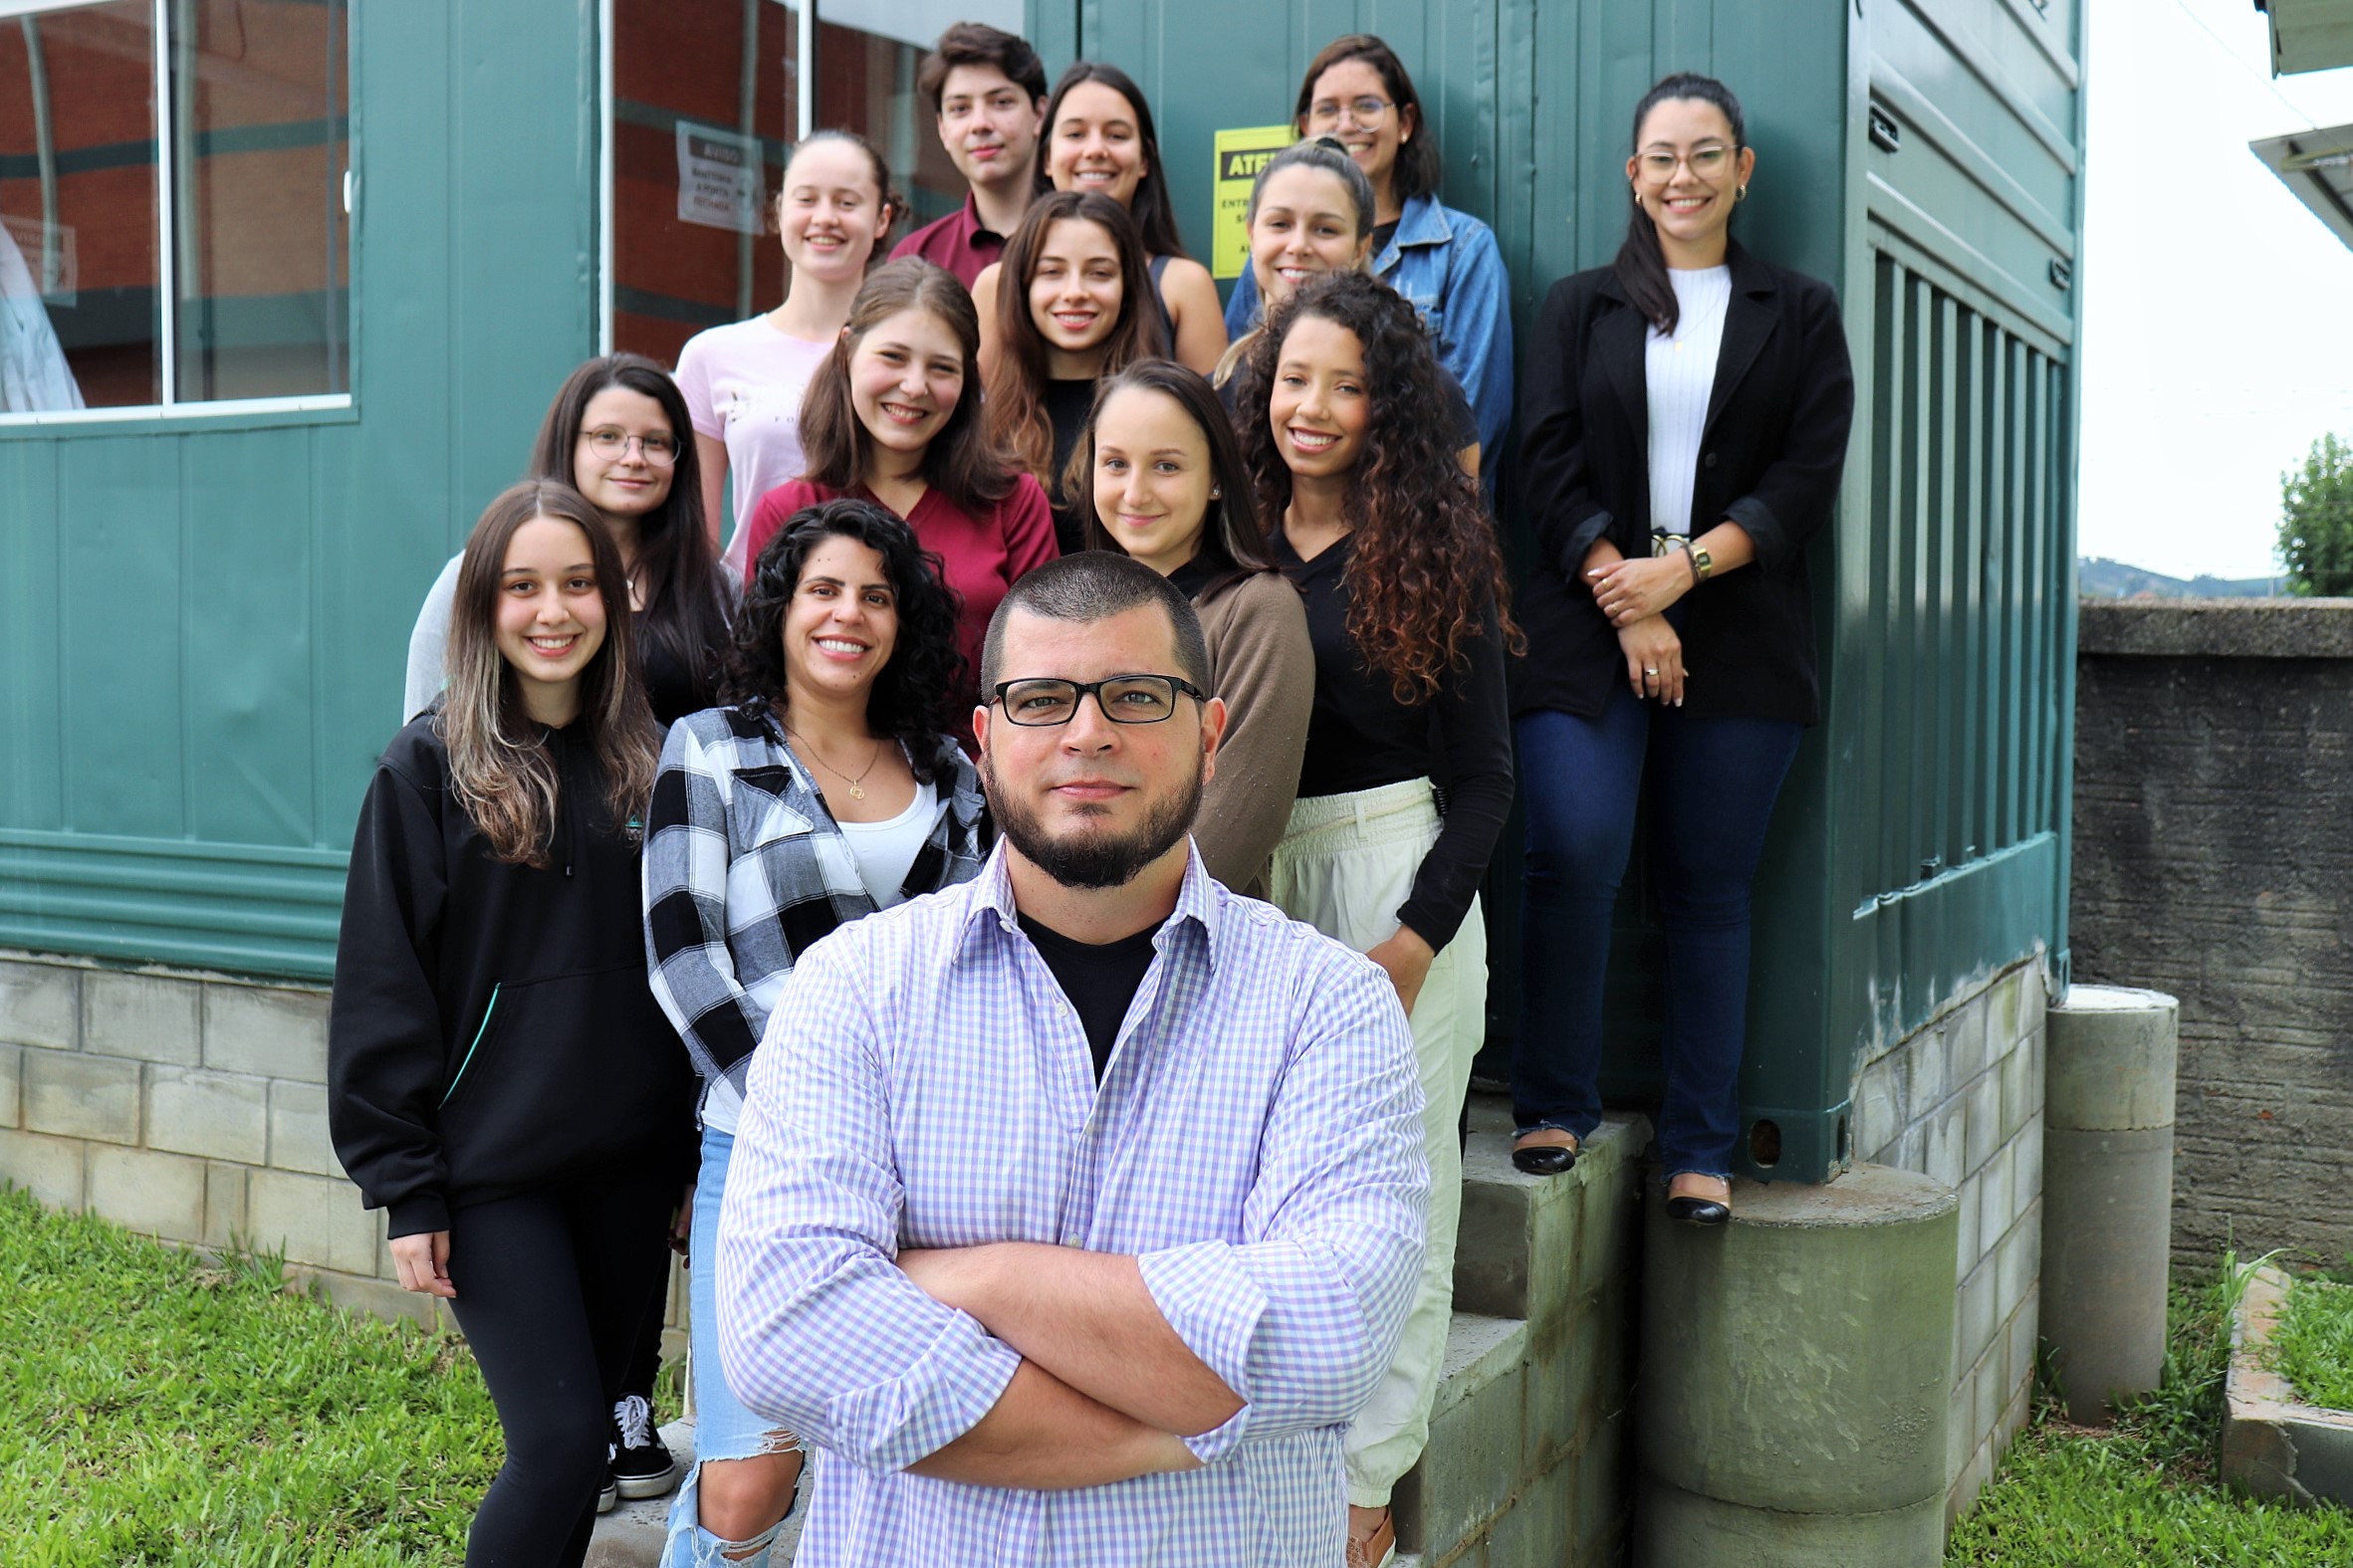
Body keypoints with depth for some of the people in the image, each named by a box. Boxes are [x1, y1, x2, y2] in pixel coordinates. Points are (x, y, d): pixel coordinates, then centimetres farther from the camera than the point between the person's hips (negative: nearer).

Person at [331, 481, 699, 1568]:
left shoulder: (646, 761, 5)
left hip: (629, 1157, 4)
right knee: (559, 1443, -8)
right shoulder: (429, 766, -5)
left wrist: (693, 1150, 8)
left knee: (585, 1430, 12)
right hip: (492, 1163, -4)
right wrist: (406, 1188, -9)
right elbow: (383, 990, -5)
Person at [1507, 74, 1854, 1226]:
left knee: (1710, 891, 1)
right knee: (1575, 852, -18)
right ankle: (1557, 1105, -2)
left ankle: (1700, 1147, 9)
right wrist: (1626, 605, -9)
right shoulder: (1579, 309, 14)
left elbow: (1808, 478, 3)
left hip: (1738, 642, 0)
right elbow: (1549, 466, 3)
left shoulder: (1799, 314, 14)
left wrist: (1686, 567, -12)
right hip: (1588, 630, 0)